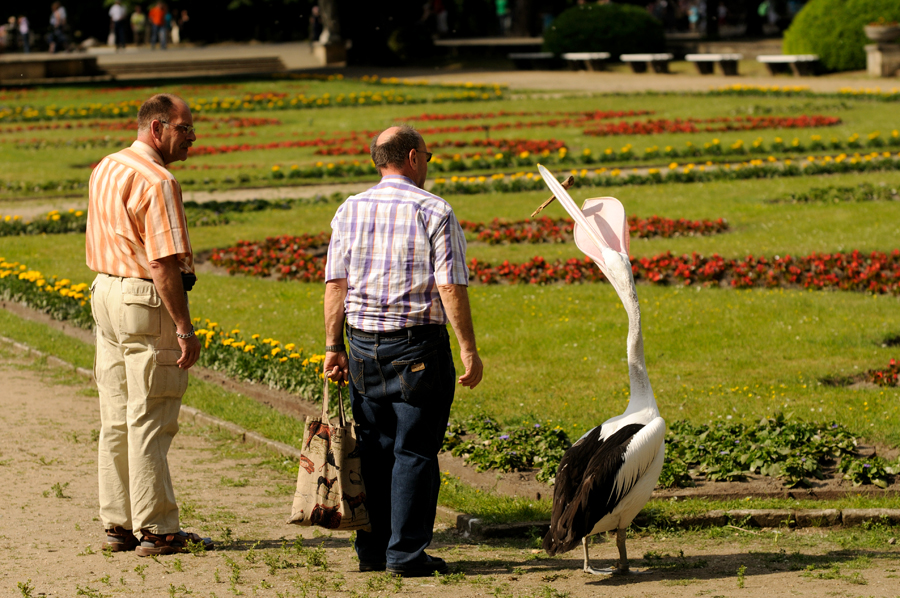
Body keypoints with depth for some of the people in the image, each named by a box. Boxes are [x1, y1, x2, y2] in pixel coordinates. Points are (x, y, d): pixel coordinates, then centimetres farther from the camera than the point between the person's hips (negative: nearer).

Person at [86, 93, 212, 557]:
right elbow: (163, 264, -22)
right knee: (150, 423, -4)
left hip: (105, 292, 9)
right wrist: (184, 328, -20)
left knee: (116, 421, 13)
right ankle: (156, 530, 0)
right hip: (147, 301, -9)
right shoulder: (157, 182, -18)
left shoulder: (105, 170, 12)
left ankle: (117, 525, 18)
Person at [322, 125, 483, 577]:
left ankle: (371, 551, 14)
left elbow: (335, 284, 5)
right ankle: (406, 553, -1)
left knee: (373, 450, 11)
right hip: (418, 345, -5)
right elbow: (451, 287, -11)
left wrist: (334, 346, 9)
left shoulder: (350, 210, 7)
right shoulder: (434, 212, -7)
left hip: (364, 344, 5)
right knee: (414, 452, 0)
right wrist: (469, 351, -8)